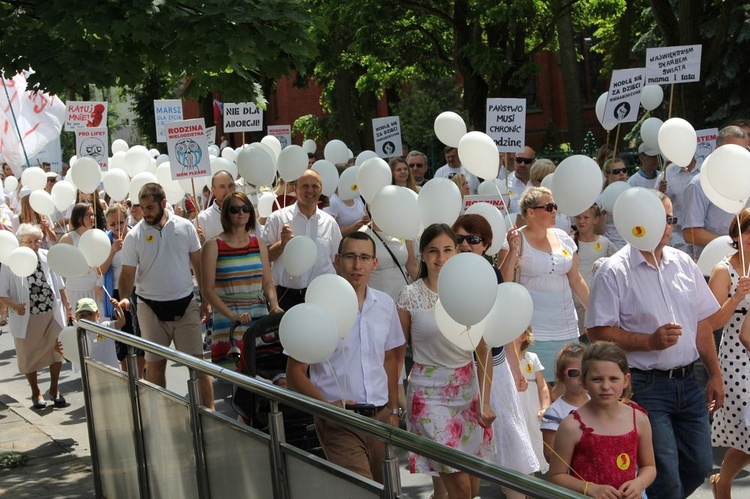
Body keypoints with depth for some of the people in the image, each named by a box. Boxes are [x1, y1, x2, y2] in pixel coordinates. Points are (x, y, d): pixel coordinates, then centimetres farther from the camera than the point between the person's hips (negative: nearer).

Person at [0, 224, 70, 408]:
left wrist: (67, 305, 10)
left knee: (57, 352, 8)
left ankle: (54, 390, 28)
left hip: (52, 314, 3)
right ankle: (36, 393, 30)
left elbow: (59, 284, 10)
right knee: (29, 356, 10)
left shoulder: (47, 257, -1)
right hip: (27, 318, -3)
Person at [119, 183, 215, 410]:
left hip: (185, 304, 0)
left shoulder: (185, 227, -2)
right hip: (151, 308, 0)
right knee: (155, 363, 8)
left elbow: (198, 263, 5)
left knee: (197, 361, 1)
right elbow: (127, 274, -3)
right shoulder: (134, 236, -6)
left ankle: (209, 411, 7)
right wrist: (124, 298, -22)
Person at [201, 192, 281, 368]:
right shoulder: (214, 246, 0)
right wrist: (232, 315, -18)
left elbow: (267, 283, 14)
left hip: (260, 316, 4)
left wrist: (274, 305, -7)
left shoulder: (259, 244, 13)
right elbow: (208, 290, -5)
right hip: (228, 319, -4)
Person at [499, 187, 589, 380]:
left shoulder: (563, 238, 10)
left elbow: (576, 280, 16)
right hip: (533, 332, -5)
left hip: (568, 329, 5)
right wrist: (513, 250, -20)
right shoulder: (516, 240, -5)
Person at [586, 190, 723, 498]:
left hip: (688, 382, 6)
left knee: (698, 467, 13)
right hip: (645, 387, -6)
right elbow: (598, 332, -13)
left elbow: (702, 323, 14)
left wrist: (715, 374, 11)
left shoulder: (683, 263, 9)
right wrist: (650, 341, -20)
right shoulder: (615, 271, -10)